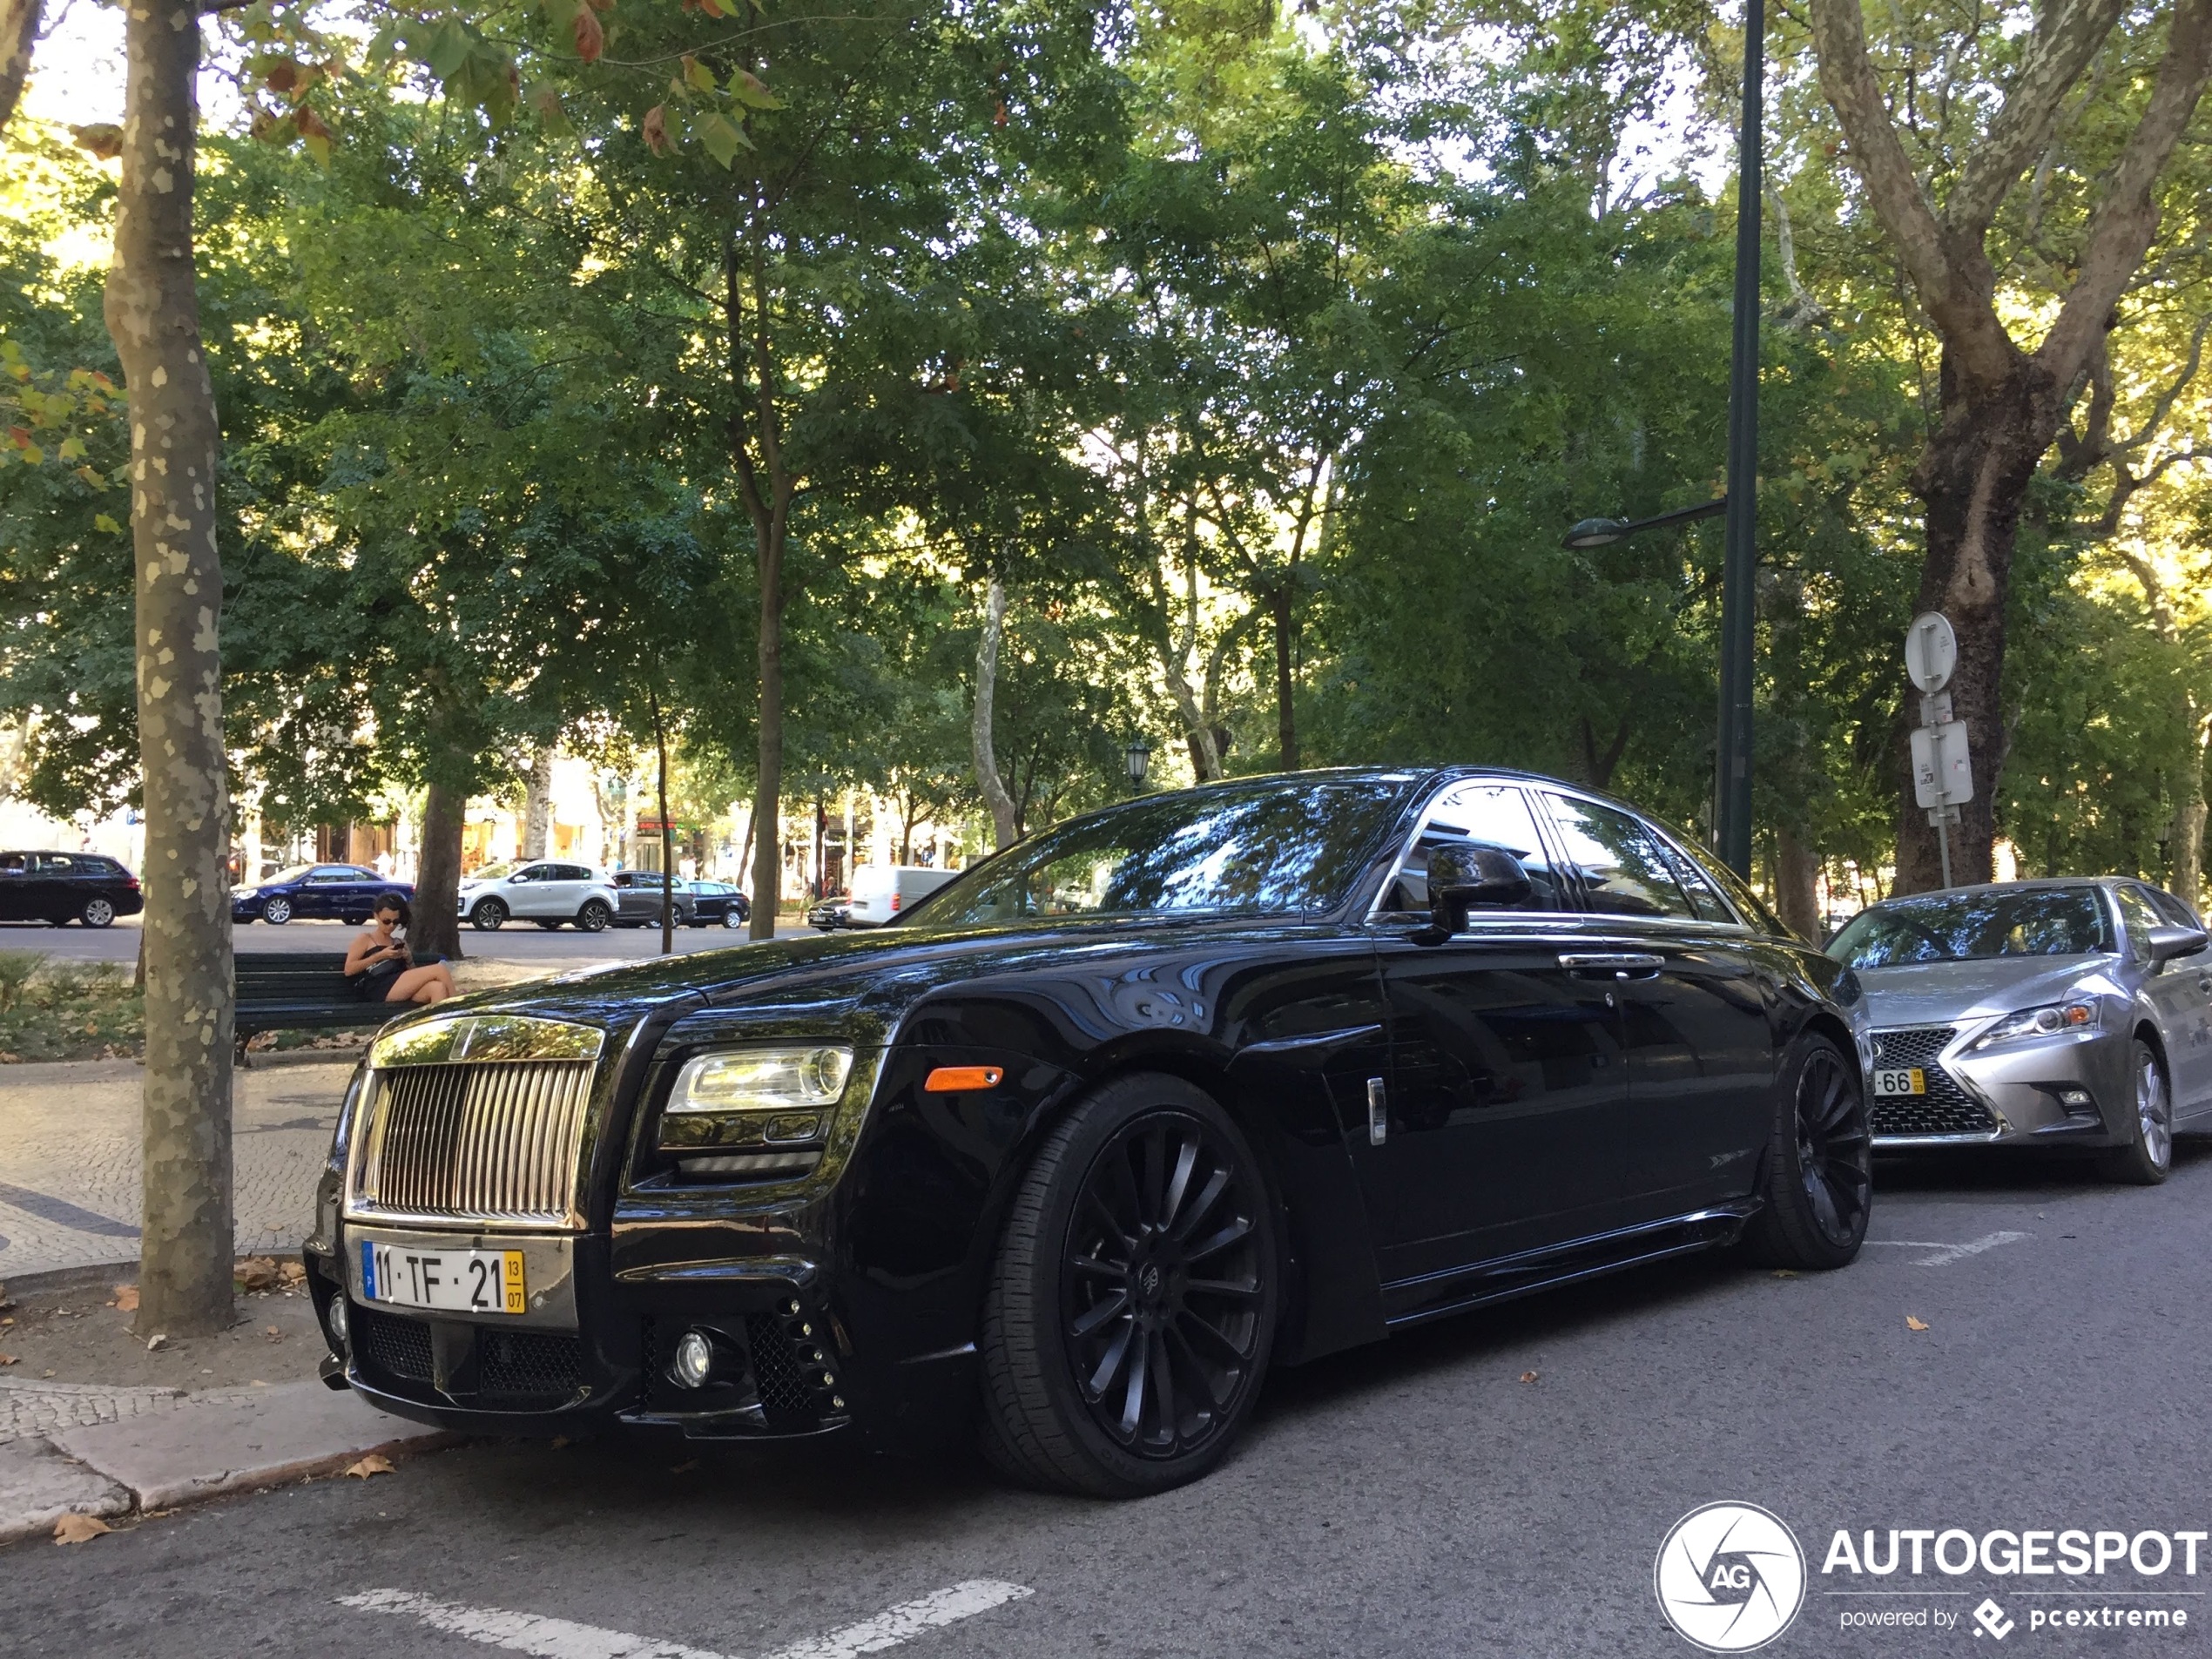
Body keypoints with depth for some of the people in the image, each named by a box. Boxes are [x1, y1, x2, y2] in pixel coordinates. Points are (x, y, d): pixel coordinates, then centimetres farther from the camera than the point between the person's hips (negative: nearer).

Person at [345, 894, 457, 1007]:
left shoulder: (399, 942, 29)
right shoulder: (365, 939, 15)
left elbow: (414, 974, 26)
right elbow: (349, 970, 2)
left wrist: (409, 960, 5)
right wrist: (381, 955, -4)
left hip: (402, 989, 5)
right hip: (379, 989, -5)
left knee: (437, 987, -32)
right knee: (440, 970, -21)